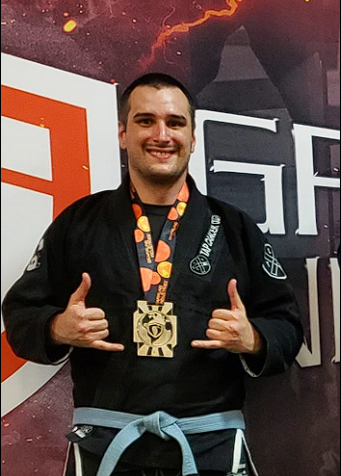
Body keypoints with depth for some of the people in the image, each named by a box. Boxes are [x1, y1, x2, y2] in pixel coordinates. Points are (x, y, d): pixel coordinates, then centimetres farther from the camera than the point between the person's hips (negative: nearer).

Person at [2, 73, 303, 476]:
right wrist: (59, 328, -13)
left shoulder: (234, 228, 3)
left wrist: (252, 340, -15)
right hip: (103, 443, 0)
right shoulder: (77, 223, 3)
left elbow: (286, 326, 5)